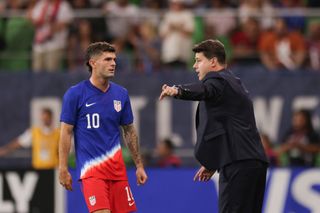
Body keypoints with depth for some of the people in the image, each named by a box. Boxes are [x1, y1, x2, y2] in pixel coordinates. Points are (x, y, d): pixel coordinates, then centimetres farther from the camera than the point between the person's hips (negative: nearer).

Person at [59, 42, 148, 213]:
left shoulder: (121, 94, 8)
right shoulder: (75, 94, -5)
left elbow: (129, 131, 16)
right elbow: (66, 133, -3)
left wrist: (139, 165, 14)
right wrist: (63, 169, -8)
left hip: (117, 167, 5)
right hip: (91, 167, -5)